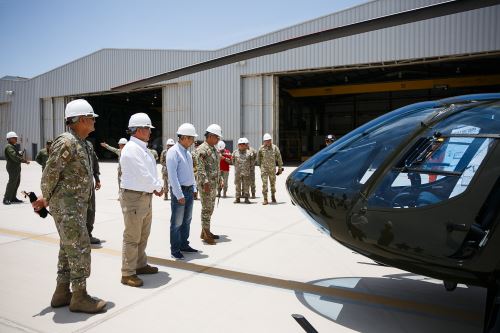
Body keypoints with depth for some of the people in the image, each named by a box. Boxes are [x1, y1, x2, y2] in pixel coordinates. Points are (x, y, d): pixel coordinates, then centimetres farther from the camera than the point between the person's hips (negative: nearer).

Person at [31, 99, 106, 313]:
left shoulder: (82, 144, 14)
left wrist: (46, 199, 13)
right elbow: (50, 173, -15)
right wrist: (46, 198, 0)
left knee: (69, 248, 14)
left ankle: (62, 293, 24)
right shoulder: (66, 142, -16)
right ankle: (80, 297, 4)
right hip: (66, 205, -10)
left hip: (77, 205, 10)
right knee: (80, 248, -6)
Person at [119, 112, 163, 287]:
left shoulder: (143, 148, 13)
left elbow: (151, 171, 15)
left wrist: (155, 187, 0)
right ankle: (127, 273, 9)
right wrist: (158, 187, -9)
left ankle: (140, 265, 34)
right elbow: (142, 175, -22)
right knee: (132, 238, -2)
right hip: (133, 197, -10)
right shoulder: (131, 149, -18)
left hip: (145, 197, 10)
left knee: (143, 235, 20)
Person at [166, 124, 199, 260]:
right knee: (177, 222, -1)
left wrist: (194, 188, 14)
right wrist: (179, 195, -20)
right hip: (179, 191, -8)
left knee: (187, 220, 16)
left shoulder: (187, 153, 12)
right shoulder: (173, 152, -14)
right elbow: (172, 175, -19)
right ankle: (175, 250, 9)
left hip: (189, 190, 8)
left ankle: (184, 244, 28)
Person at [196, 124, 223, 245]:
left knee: (210, 208, 14)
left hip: (214, 183, 9)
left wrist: (219, 179, 19)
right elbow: (201, 168, -20)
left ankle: (205, 232, 24)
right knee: (206, 208, -4)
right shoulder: (202, 149, -14)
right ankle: (206, 234, 3)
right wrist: (206, 182, -24)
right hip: (206, 183, -9)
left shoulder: (214, 149, 15)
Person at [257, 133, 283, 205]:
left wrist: (280, 168, 3)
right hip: (264, 169, -1)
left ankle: (273, 196, 32)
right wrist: (260, 166, 16)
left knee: (273, 183, 13)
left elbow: (279, 158, 3)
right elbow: (258, 158, 12)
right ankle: (265, 199, -3)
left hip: (272, 169, 1)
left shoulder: (275, 148, -2)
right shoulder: (261, 148, -2)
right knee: (264, 183, -7)